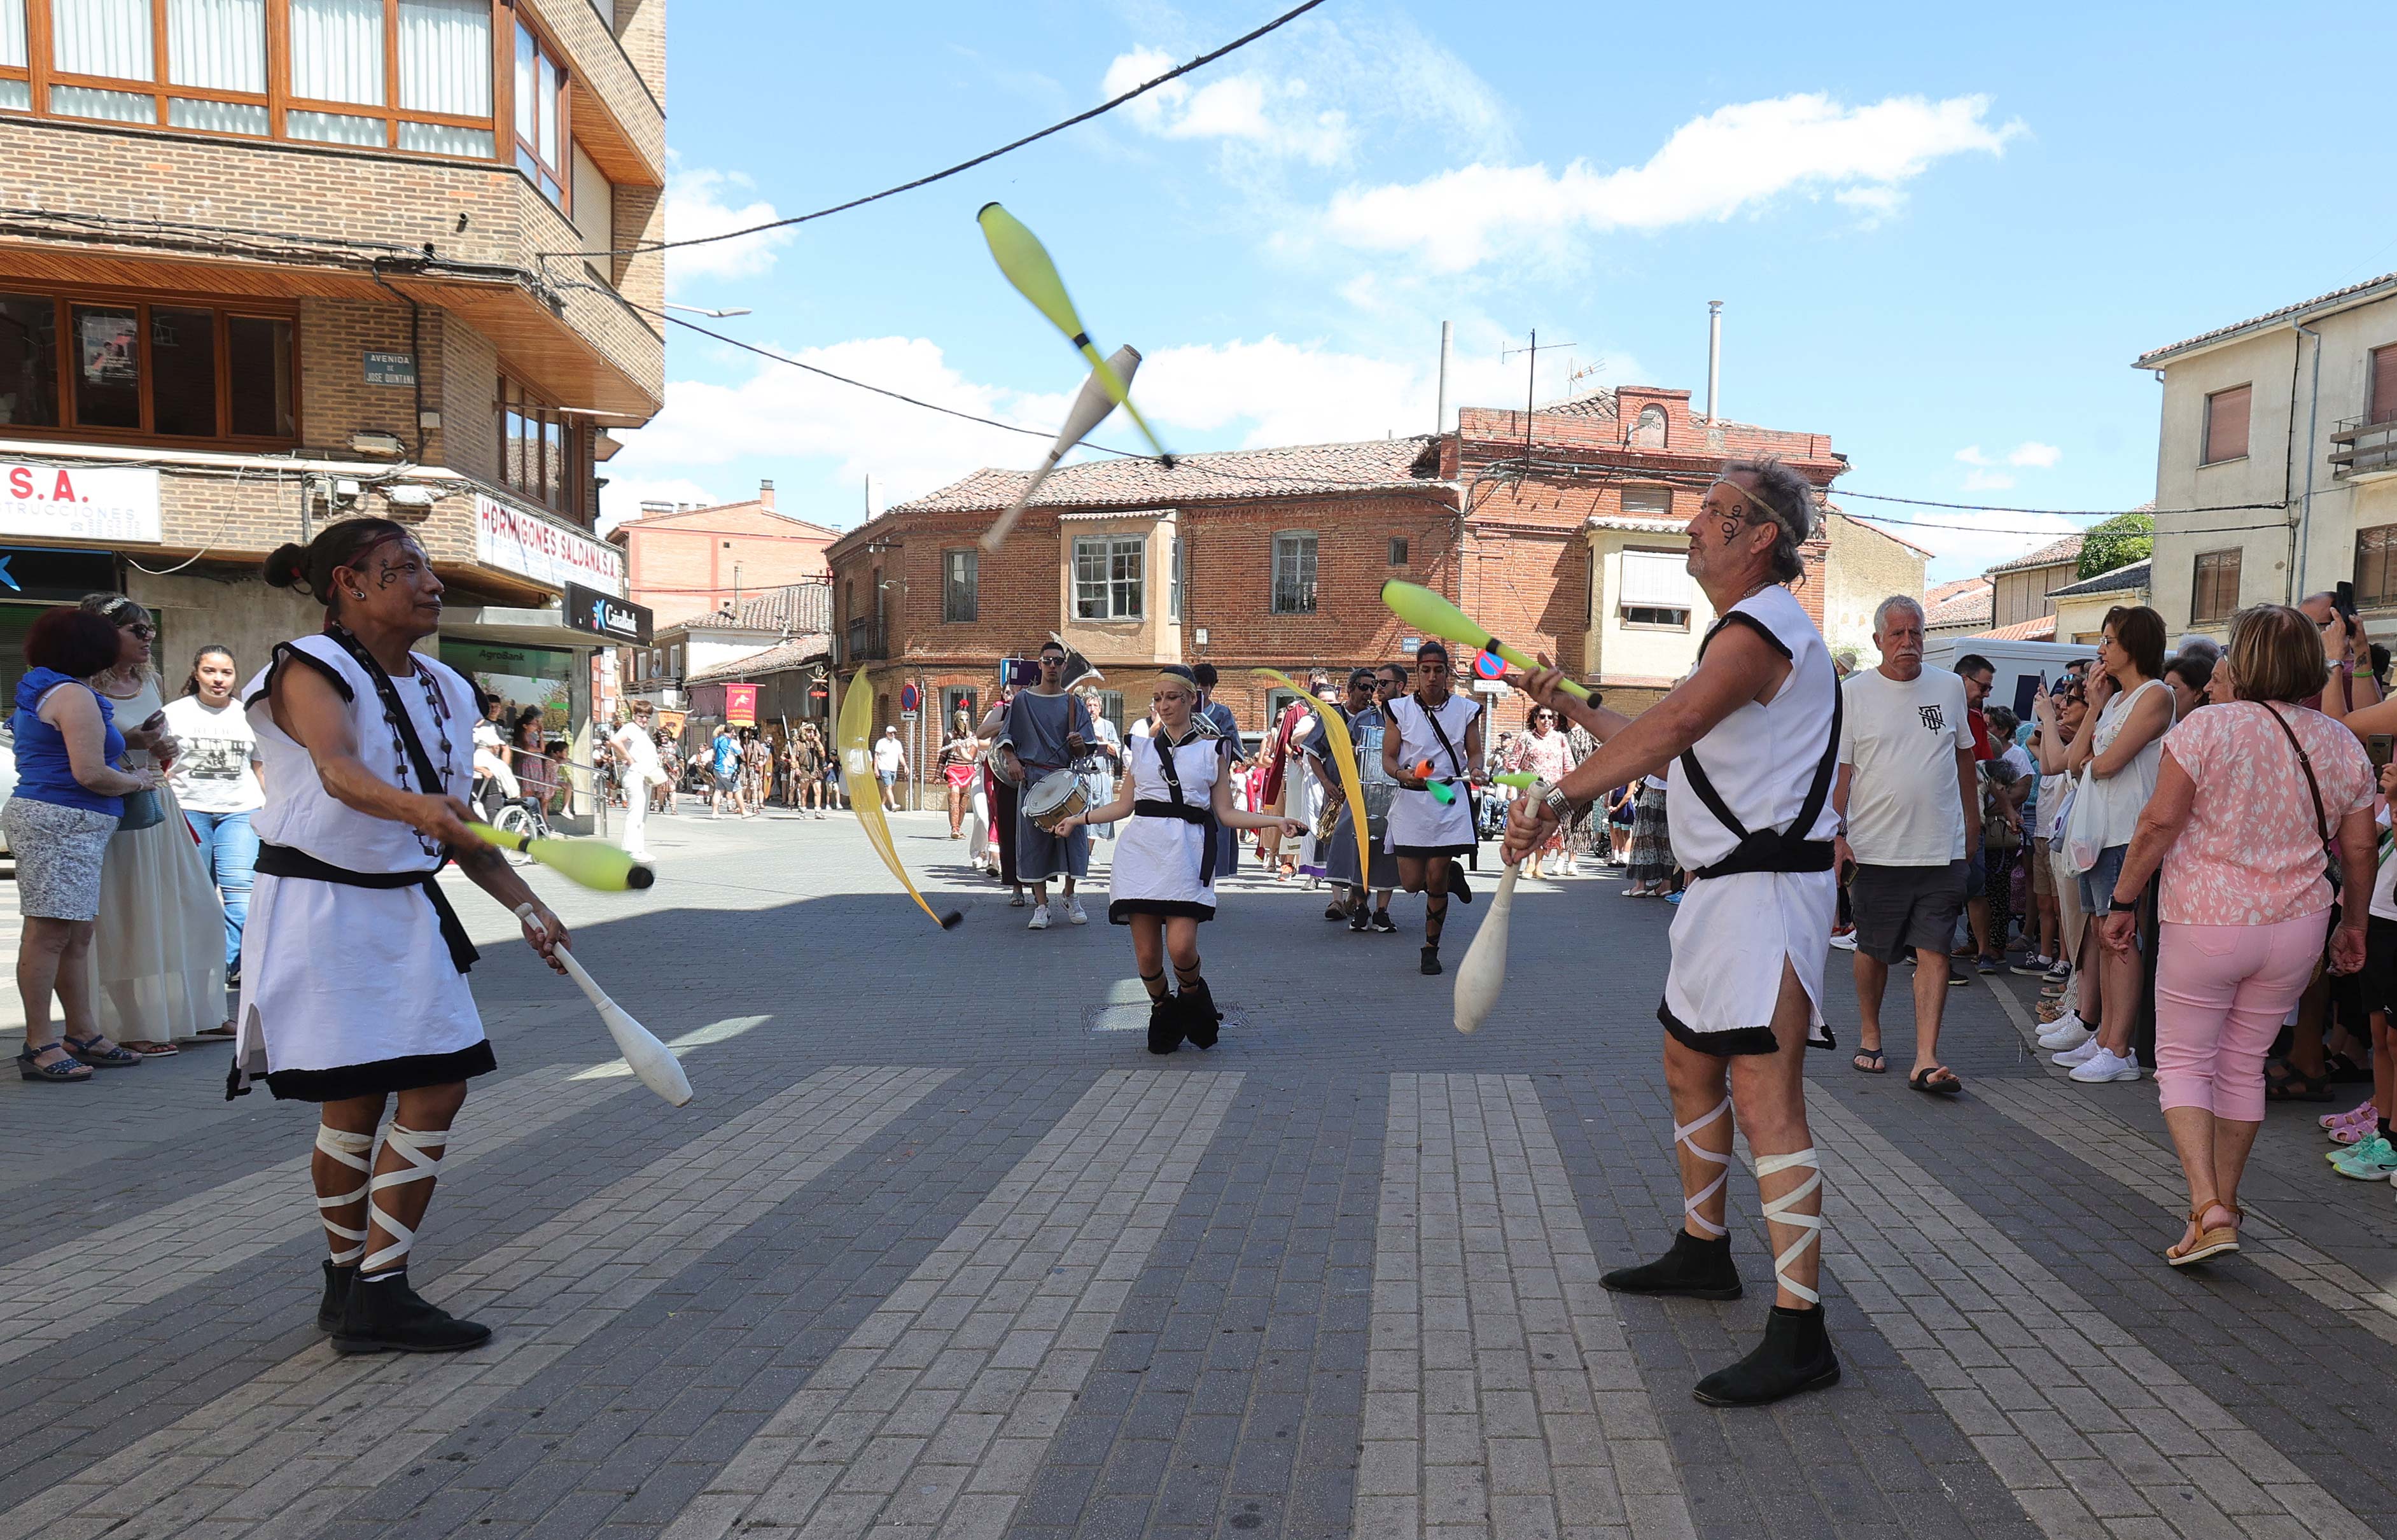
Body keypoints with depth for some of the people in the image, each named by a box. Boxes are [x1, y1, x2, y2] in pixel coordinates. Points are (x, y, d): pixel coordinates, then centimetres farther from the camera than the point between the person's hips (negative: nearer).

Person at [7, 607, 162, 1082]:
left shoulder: (40, 689, 19)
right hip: (60, 825, -11)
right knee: (49, 934, -8)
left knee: (77, 935, 13)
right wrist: (139, 780, -2)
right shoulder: (74, 695, -12)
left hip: (70, 828, 11)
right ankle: (39, 1046, -5)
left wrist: (133, 738, 31)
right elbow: (90, 773, -18)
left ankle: (82, 1034, 18)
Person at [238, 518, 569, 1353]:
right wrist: (413, 806, -52)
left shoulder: (443, 689, 11)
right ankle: (348, 1278, 18)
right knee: (353, 1104, 0)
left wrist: (527, 907, 13)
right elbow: (339, 771, -32)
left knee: (437, 1093, 2)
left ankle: (376, 1294, 13)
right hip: (321, 906, -7)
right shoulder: (311, 668, -11)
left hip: (407, 910, 7)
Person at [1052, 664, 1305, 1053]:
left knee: (1182, 947, -16)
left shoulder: (1210, 749, 11)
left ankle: (1193, 999, 18)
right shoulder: (1142, 746, 16)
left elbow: (1226, 813, 9)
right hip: (1141, 849, 2)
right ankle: (1162, 1011, 27)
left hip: (1186, 853, -2)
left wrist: (1276, 820, -1)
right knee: (1146, 954, -2)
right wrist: (1079, 818, 15)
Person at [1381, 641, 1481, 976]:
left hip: (1450, 800, 0)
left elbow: (1475, 753, 12)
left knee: (1436, 881, -3)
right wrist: (1404, 775, -20)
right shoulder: (1399, 709, 2)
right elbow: (1388, 759, 2)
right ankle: (1452, 873, 33)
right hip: (1410, 801, 0)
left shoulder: (1465, 709, 5)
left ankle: (1431, 950, 16)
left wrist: (1474, 770, -11)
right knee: (1412, 882, -2)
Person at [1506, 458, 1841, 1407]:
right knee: (1690, 1069, 20)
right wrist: (1570, 707, 23)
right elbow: (1672, 752, 26)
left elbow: (1667, 729, -34)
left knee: (1765, 1099, -13)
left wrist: (1559, 794, -38)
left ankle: (1799, 1333, -9)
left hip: (1767, 889, -11)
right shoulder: (1743, 632, 20)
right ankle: (1703, 1251, 36)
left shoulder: (1760, 630, -16)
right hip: (1726, 890, 11)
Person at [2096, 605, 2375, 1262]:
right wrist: (2353, 923, 23)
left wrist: (2123, 901, -6)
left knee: (2183, 1061, 6)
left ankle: (2208, 1208, -7)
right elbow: (2359, 849, 10)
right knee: (2244, 1063, 17)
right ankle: (2225, 1201, 28)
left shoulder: (2207, 727, -11)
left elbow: (2160, 821, -14)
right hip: (2296, 929, 5)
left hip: (2204, 924, -5)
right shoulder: (2343, 745, 4)